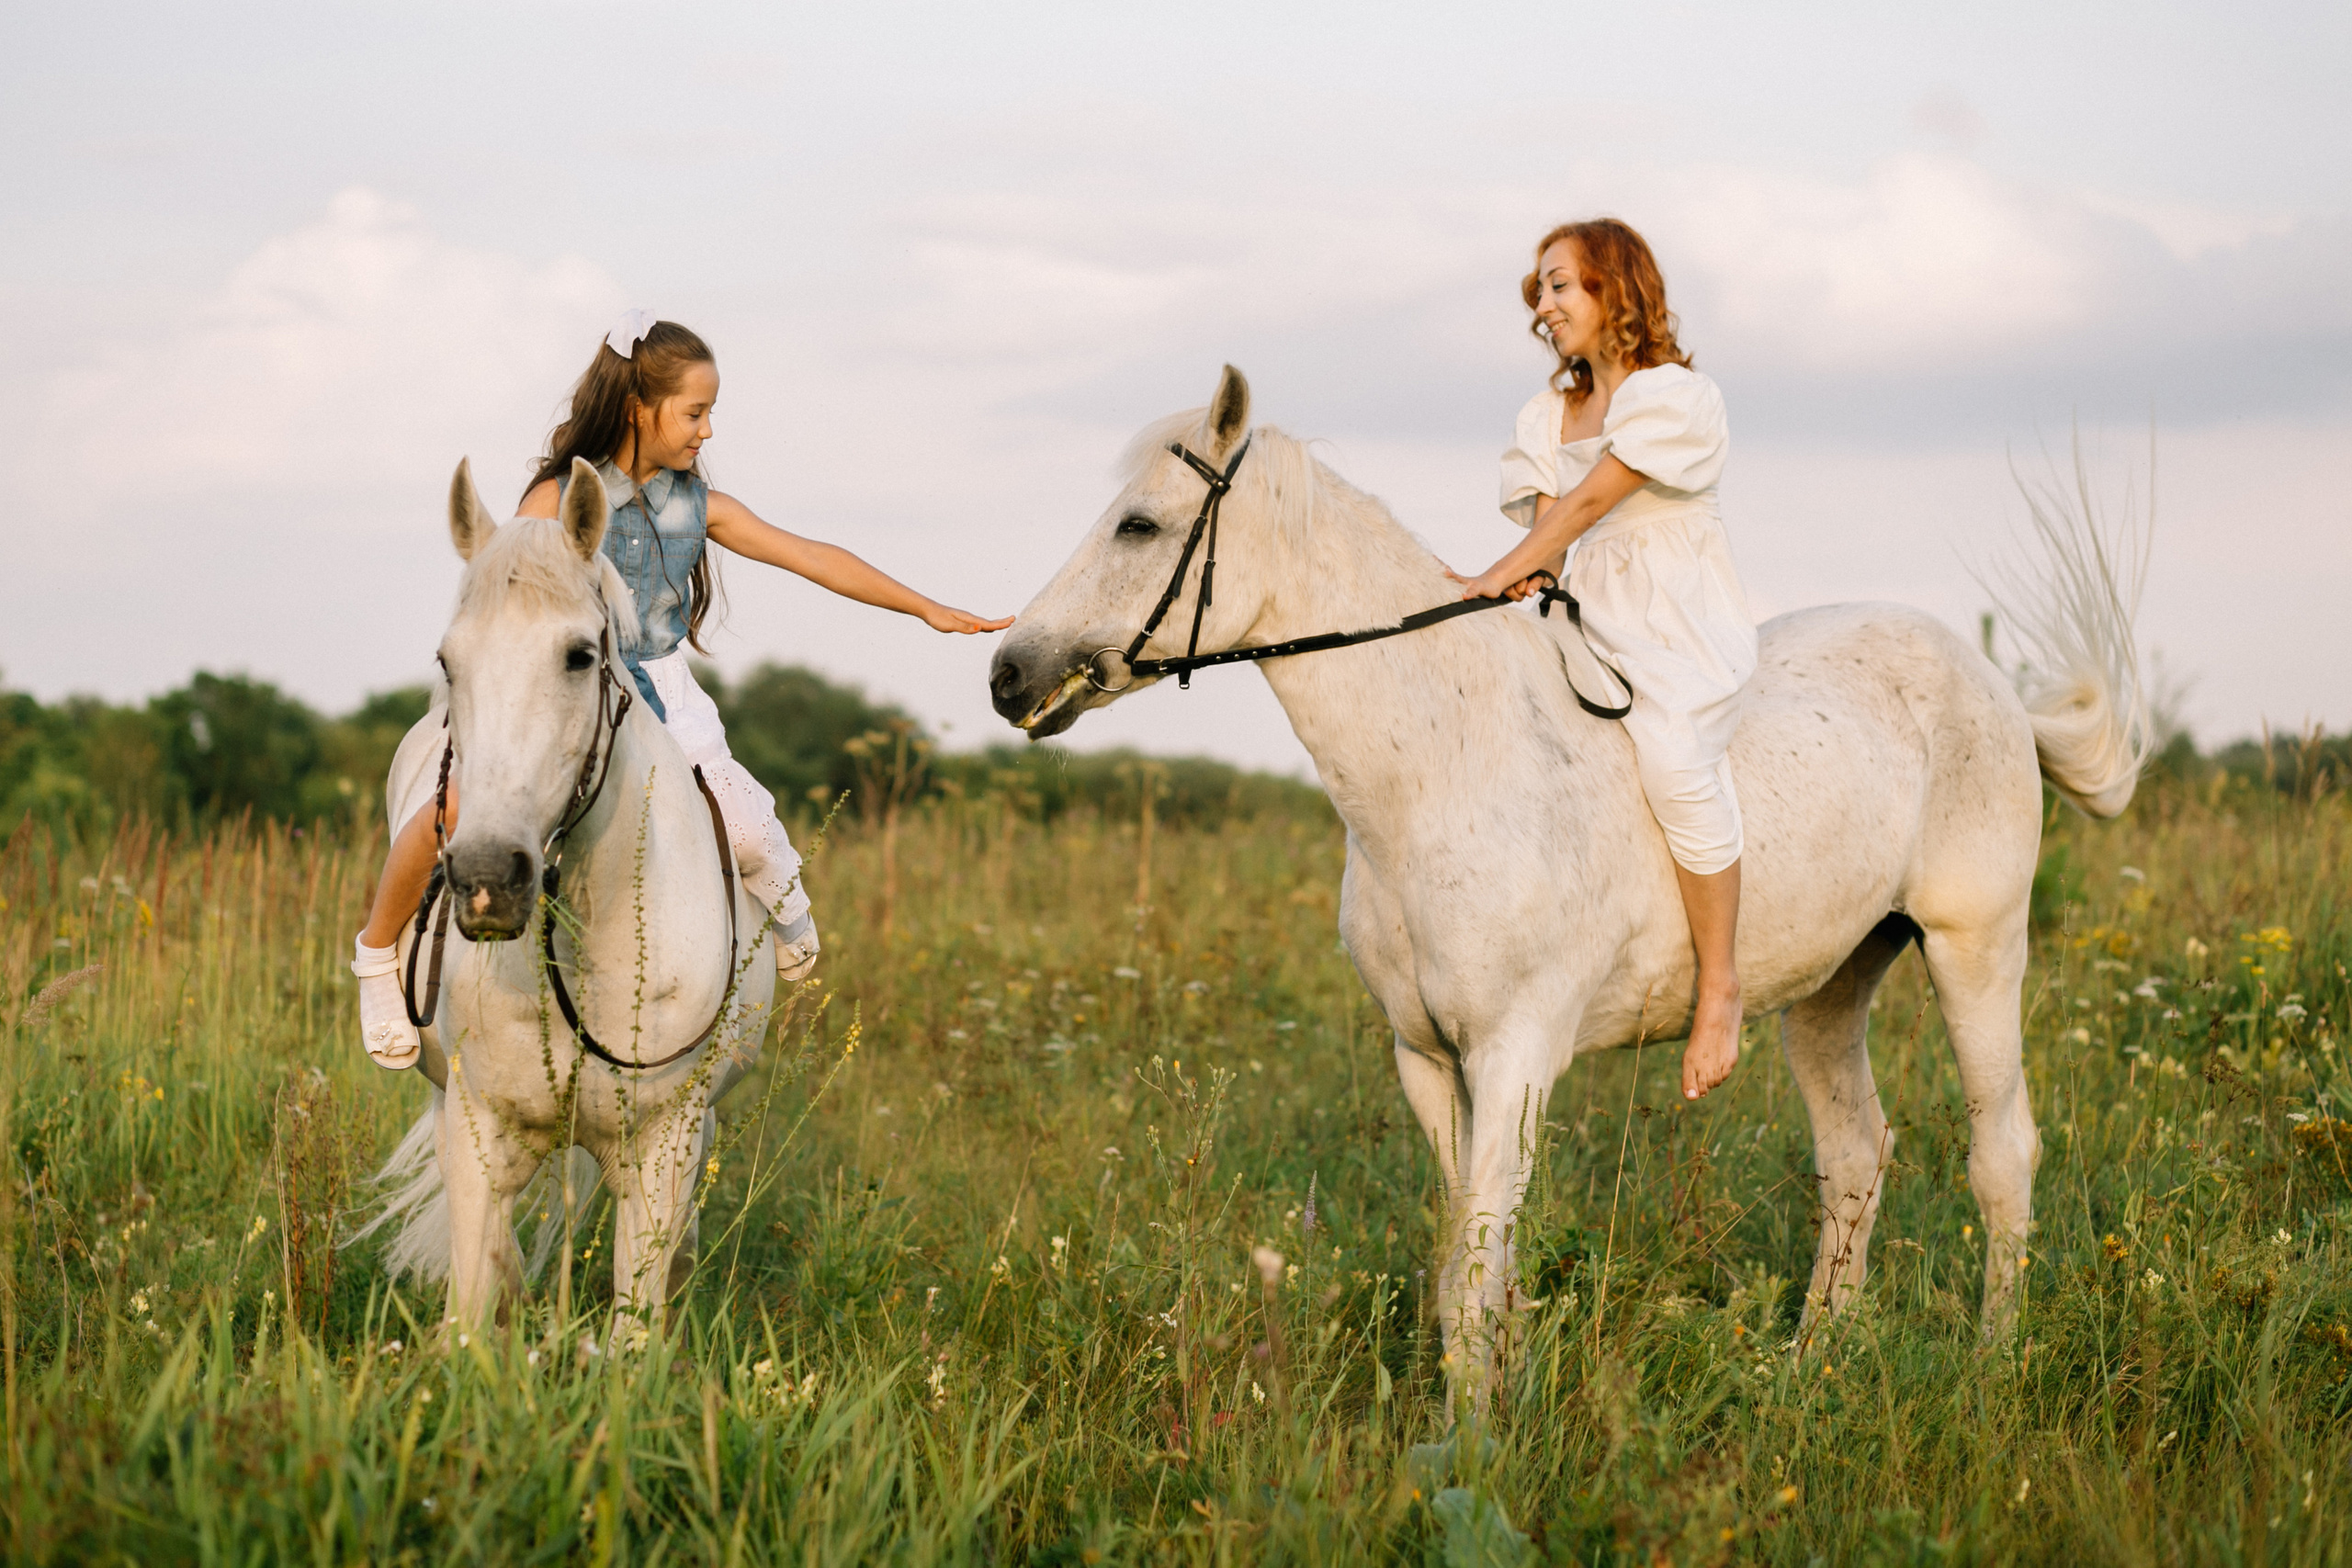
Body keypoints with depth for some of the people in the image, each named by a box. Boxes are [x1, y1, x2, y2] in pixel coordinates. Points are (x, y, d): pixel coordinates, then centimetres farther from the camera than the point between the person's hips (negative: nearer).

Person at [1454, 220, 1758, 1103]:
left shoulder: (1675, 398, -7)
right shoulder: (1549, 415, 17)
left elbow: (1590, 499, -14)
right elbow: (1548, 513, 7)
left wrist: (1502, 574, -17)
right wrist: (1535, 573, -14)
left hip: (1683, 636, -8)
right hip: (1587, 629, 8)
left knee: (1673, 761, -35)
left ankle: (1720, 986, -26)